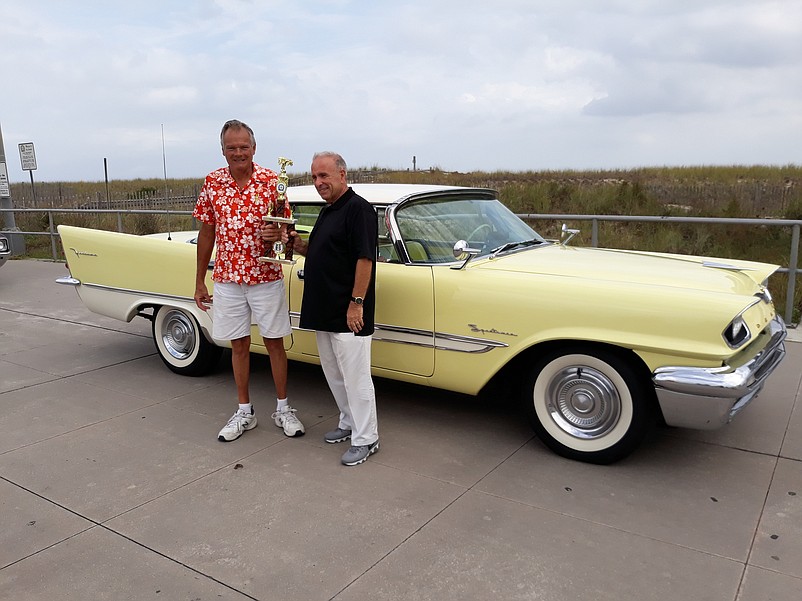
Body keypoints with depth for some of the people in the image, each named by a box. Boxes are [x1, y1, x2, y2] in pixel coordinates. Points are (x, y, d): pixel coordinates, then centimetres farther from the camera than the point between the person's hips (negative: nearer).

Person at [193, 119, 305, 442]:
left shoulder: (272, 181, -6)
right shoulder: (212, 183, 0)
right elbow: (206, 233, 6)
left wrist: (278, 234, -24)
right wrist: (199, 281, 6)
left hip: (266, 278, -1)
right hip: (227, 279, 2)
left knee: (274, 343, 8)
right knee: (239, 344, 11)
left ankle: (283, 409, 23)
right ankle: (244, 411, 25)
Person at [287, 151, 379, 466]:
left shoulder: (358, 209, -13)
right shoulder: (327, 211, 16)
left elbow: (364, 258, -19)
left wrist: (356, 303, -22)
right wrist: (297, 244, 6)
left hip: (347, 313, -10)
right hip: (323, 311, 10)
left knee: (355, 376, -2)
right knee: (334, 374, 17)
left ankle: (366, 438, 9)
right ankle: (349, 423, 32)